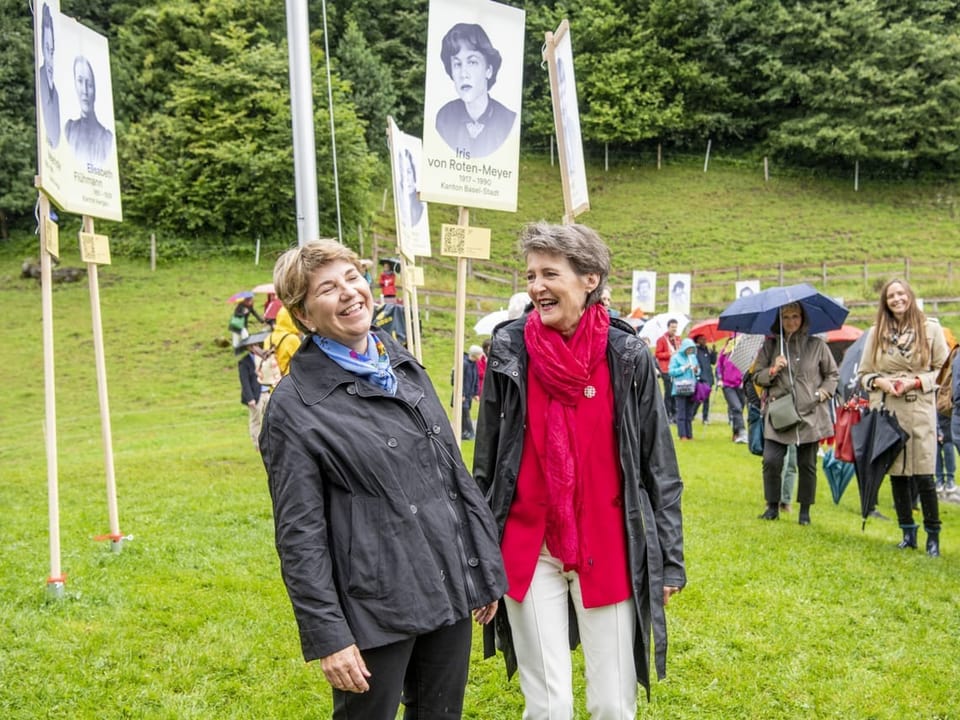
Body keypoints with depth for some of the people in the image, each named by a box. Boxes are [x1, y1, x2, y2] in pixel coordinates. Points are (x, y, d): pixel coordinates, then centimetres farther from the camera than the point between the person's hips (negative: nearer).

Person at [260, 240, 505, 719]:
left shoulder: (406, 366, 8)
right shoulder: (294, 406, -10)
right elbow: (299, 535, -11)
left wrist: (486, 571, 12)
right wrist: (327, 636, -13)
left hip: (449, 591, 6)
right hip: (375, 609, -5)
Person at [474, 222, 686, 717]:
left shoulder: (627, 355, -5)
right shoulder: (509, 349, -3)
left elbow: (659, 466, 1)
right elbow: (485, 462, 3)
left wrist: (669, 558, 2)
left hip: (608, 550, 0)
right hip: (529, 551, 0)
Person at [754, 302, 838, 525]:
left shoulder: (817, 345, 5)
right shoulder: (770, 345, 7)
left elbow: (832, 373, 14)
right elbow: (757, 377, 8)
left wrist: (824, 391, -2)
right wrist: (773, 370, -11)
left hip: (810, 414, 0)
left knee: (807, 464, 5)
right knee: (771, 460, -8)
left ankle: (805, 510, 17)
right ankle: (773, 506, 10)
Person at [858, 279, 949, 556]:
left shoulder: (930, 329, 3)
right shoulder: (876, 332, 9)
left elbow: (943, 369, 5)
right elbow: (863, 372, 14)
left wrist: (917, 382, -10)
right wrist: (879, 381, -6)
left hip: (919, 410, -3)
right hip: (887, 410, 3)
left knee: (923, 474, -6)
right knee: (896, 473, 6)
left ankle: (933, 535, 7)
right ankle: (908, 532, 18)